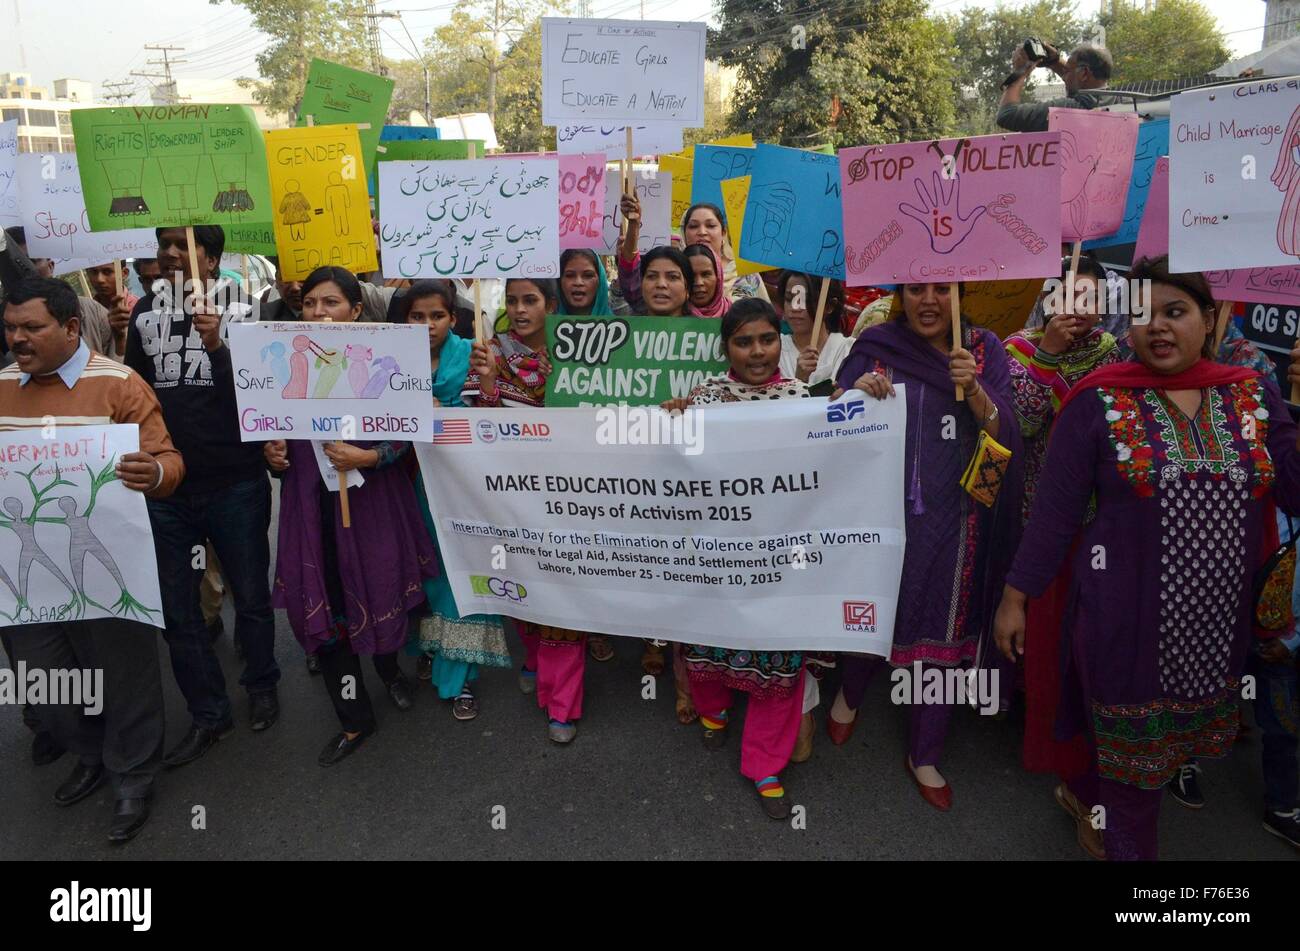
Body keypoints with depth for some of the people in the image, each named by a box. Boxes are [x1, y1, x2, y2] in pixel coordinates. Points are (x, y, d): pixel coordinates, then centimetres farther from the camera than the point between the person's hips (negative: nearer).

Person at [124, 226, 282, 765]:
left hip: (234, 482, -3)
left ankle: (261, 686, 34)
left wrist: (217, 346, -22)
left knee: (250, 595, 11)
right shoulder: (145, 311, 7)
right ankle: (208, 715, 24)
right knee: (176, 606, 9)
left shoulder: (241, 309, -3)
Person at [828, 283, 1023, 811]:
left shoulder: (984, 349, 2)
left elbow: (1006, 437, -5)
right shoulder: (874, 346, -1)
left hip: (952, 523, 1)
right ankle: (849, 694, 46)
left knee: (941, 636, 10)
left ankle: (924, 756, 31)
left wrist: (973, 391, -22)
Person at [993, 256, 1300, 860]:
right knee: (1135, 749, 10)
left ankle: (1085, 794, 47)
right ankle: (1130, 848, 35)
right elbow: (1055, 510, -7)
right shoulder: (1098, 401, -8)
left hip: (1221, 618, 4)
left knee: (1185, 734, 21)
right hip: (1126, 616, -4)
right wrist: (1015, 596, -8)